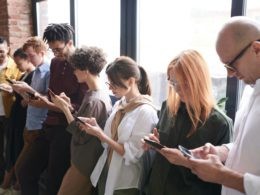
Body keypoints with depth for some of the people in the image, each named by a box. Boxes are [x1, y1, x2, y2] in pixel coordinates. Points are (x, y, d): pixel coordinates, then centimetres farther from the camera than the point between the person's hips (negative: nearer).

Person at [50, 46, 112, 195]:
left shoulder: (95, 100, -24)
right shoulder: (96, 94, 6)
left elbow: (80, 135, -22)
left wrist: (64, 108, -18)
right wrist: (69, 105, 1)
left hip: (84, 164, -9)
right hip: (85, 160, 9)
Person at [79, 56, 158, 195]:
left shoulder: (145, 111, -18)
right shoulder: (118, 105, 5)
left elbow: (133, 154, -19)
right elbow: (111, 140, 8)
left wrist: (100, 135, -20)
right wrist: (96, 128, -9)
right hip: (106, 174, 7)